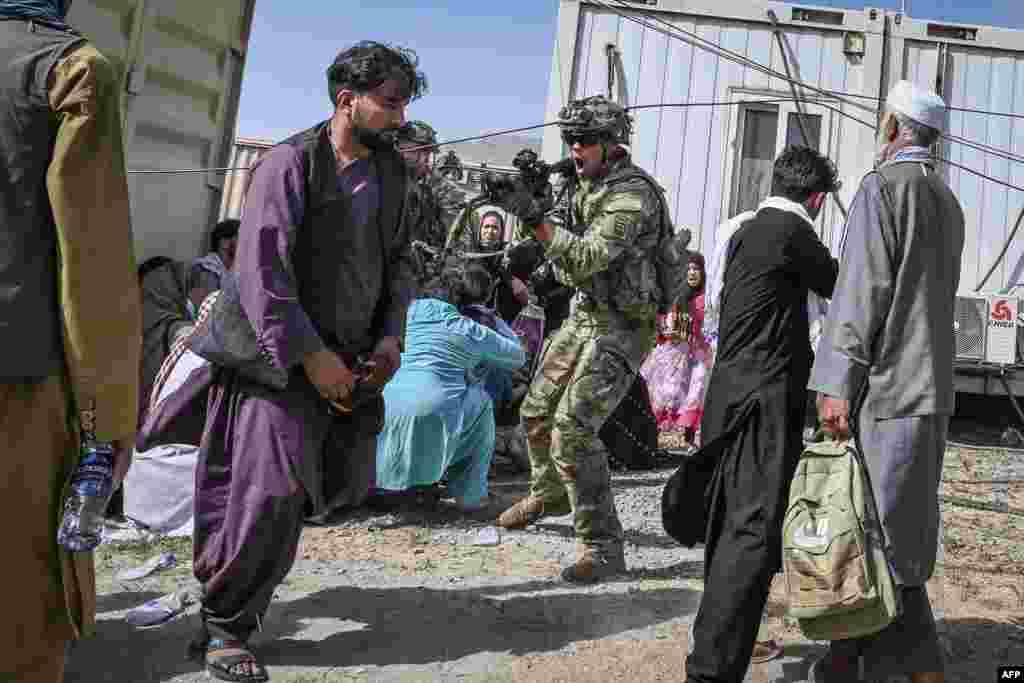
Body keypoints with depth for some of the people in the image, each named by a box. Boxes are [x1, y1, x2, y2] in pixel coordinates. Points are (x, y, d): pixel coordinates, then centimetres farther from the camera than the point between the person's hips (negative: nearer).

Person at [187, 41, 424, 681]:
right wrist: (310, 355, -19)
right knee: (278, 489, -8)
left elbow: (399, 260, 14)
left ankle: (250, 537, 34)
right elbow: (261, 269, -17)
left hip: (357, 357, 7)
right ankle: (225, 628, 11)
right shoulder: (291, 162, -12)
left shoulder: (391, 170, 9)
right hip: (288, 356, -7)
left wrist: (391, 336, 0)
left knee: (347, 483, 10)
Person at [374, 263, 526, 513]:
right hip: (433, 416, -5)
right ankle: (470, 495, 19)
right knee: (481, 402, 21)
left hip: (387, 412, 5)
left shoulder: (413, 310, 16)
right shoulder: (473, 332, 7)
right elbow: (518, 357, 19)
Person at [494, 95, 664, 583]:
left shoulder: (632, 194, -18)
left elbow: (587, 259, -27)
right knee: (537, 413, 17)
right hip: (582, 317, 9)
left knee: (572, 430, -19)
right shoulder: (589, 187, 10)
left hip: (620, 328, -9)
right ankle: (547, 494, 43)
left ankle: (602, 547, -8)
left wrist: (537, 221, -35)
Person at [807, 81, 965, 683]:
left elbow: (862, 290, -16)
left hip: (887, 384, -9)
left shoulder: (883, 186, -7)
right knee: (900, 527, 12)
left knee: (880, 528, -4)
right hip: (931, 384, 9)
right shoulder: (949, 202, 19)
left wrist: (837, 383, -18)